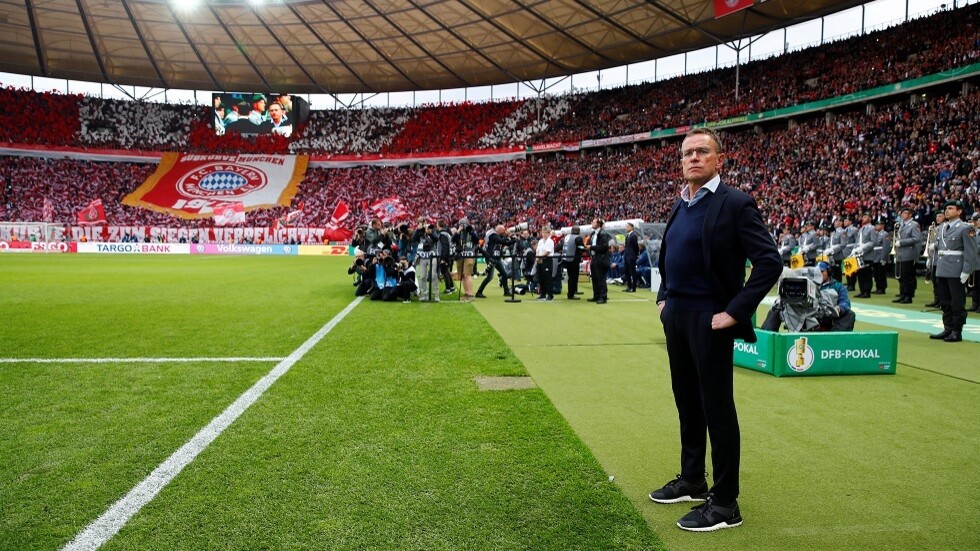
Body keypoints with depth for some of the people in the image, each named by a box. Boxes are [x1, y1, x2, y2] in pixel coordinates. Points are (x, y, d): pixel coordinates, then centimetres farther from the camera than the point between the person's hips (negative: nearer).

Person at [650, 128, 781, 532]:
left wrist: (735, 312, -18)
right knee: (687, 403, 17)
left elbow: (770, 262, -16)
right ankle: (692, 481, 32)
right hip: (675, 317, 8)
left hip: (708, 320, -8)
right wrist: (664, 297, 14)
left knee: (717, 409, 0)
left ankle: (725, 503, 11)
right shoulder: (680, 206, 12)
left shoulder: (735, 204, -11)